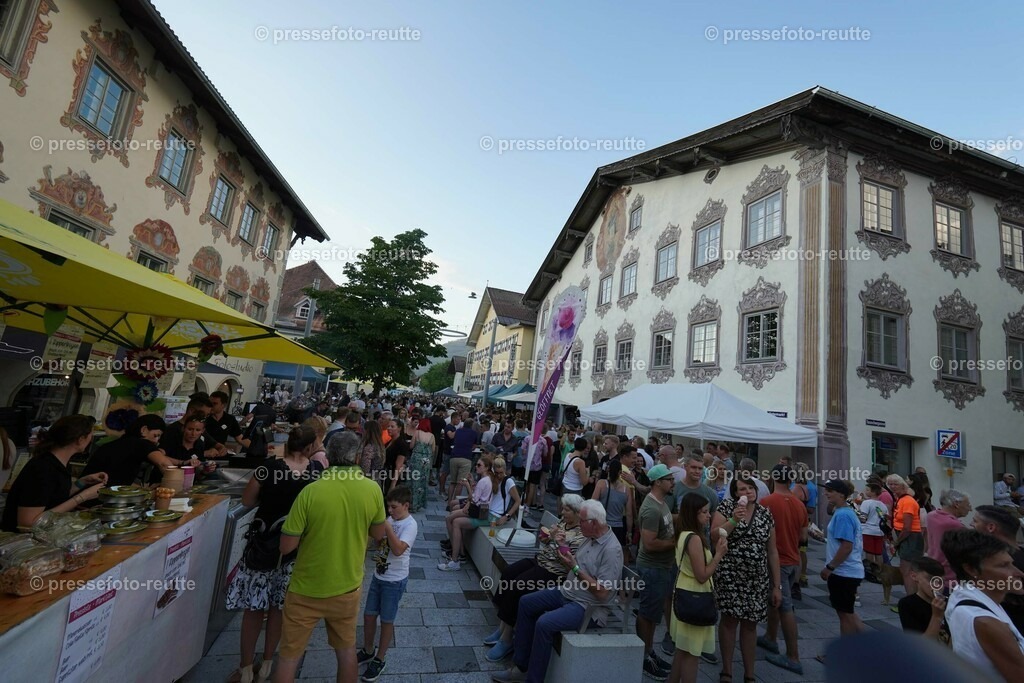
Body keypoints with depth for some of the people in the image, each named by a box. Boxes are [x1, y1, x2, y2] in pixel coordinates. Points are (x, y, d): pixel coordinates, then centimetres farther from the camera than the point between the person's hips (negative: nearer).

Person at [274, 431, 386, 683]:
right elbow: (378, 534, 0)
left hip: (306, 590, -2)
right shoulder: (373, 489, -14)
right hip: (347, 588, 2)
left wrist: (311, 530, 3)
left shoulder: (310, 491, -22)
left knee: (289, 656, 18)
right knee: (346, 650, 23)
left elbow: (286, 546, -14)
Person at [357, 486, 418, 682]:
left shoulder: (410, 525, -22)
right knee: (369, 615, 17)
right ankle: (368, 651, 40)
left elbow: (398, 550, -32)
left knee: (386, 621, 10)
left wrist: (387, 527, -32)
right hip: (378, 576, 7)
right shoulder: (390, 520, 1)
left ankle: (380, 660, 29)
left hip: (395, 581, -7)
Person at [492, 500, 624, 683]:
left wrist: (575, 569, -23)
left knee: (544, 623, -27)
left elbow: (601, 593, -25)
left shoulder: (612, 549, -23)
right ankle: (521, 665, 16)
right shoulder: (591, 538, 5)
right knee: (526, 603, 7)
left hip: (585, 606, -10)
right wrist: (568, 557, -7)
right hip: (566, 592, 10)